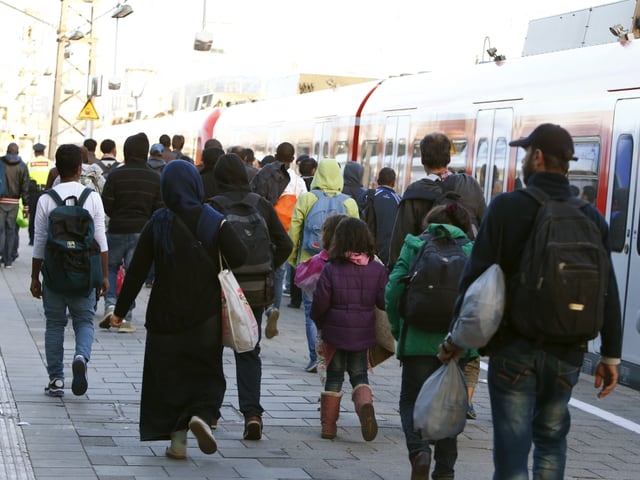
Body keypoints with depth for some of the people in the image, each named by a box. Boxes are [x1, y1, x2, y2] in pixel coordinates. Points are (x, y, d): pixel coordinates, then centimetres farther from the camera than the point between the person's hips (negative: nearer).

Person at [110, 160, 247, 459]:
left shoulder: (157, 224, -6)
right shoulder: (214, 222, -7)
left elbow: (137, 271, -4)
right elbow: (240, 259, -14)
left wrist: (120, 310, 5)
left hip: (165, 316, 0)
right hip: (205, 319, 0)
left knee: (167, 376, 12)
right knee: (207, 374, 12)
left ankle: (177, 439, 9)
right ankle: (201, 414, -15)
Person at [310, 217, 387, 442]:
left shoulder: (330, 269, -12)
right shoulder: (377, 269, -7)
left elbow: (320, 303, -10)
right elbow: (384, 302, -4)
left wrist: (319, 322, 11)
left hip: (335, 331, -1)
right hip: (363, 333, 1)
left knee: (334, 376, 13)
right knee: (359, 374, 13)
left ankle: (328, 424, 15)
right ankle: (365, 404, -17)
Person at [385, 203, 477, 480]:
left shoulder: (414, 247, 4)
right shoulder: (471, 251, 7)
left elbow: (394, 289, -4)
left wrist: (398, 329, 8)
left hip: (418, 340, -2)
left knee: (411, 400, 11)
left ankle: (419, 450, -15)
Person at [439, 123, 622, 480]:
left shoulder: (507, 207, -7)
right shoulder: (591, 218, 2)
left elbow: (476, 277, -10)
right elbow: (608, 293, 3)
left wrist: (457, 337, -2)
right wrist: (611, 356, 9)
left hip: (513, 347, -3)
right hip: (566, 353, 3)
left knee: (512, 448, 1)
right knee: (551, 440, 19)